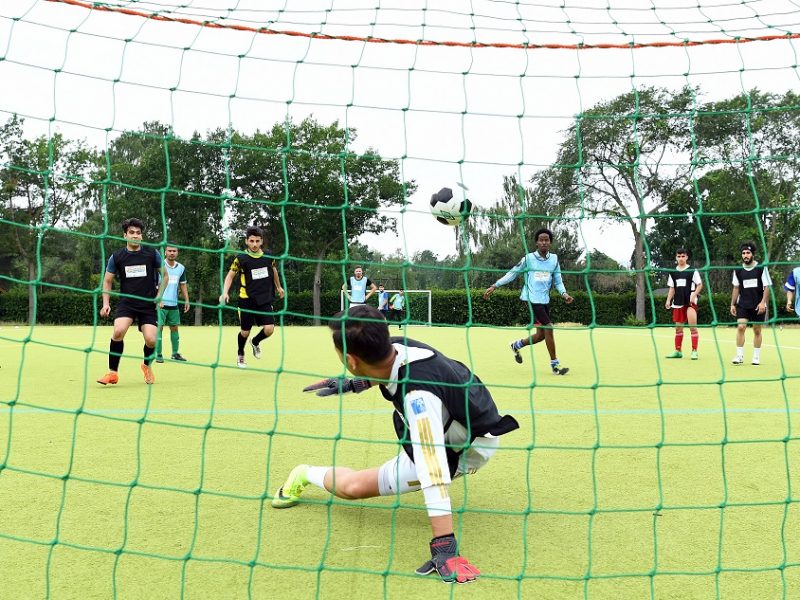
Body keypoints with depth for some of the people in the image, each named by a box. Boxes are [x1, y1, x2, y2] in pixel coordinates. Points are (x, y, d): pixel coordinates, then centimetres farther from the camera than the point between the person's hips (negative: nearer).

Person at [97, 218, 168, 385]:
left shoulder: (152, 253, 0)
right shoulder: (117, 257, 2)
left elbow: (165, 275, 13)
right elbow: (107, 280, 12)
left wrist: (159, 296, 2)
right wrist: (106, 303, 1)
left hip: (148, 304, 0)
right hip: (126, 302, 0)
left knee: (150, 340, -12)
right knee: (118, 331, -25)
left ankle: (147, 366, 22)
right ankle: (112, 373, -10)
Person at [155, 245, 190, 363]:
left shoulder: (181, 268, 8)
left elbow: (183, 285, 17)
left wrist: (186, 300, 10)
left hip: (174, 304, 5)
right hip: (161, 304, -4)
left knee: (174, 328, 9)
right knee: (159, 328, -5)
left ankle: (175, 353, 18)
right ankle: (158, 354, 2)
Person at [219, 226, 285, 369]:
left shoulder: (268, 256, 0)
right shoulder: (241, 258, -10)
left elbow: (274, 270, 21)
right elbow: (230, 275, 0)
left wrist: (278, 287, 31)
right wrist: (225, 293, -15)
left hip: (265, 300, 2)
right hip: (247, 300, -2)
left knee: (269, 329, -11)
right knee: (245, 332, 4)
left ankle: (255, 342, 24)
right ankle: (240, 356, 34)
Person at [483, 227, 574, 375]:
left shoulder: (554, 259, 7)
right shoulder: (528, 258, -3)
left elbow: (558, 281, 10)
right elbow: (512, 273, 5)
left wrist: (564, 293, -10)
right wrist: (494, 286, 2)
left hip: (545, 300, 6)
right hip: (532, 299, -5)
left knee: (541, 334, 9)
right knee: (548, 328, -13)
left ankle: (517, 345, 36)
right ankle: (555, 364, -1)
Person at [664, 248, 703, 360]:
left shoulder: (692, 270, 0)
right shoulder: (673, 272, 11)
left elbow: (700, 285, 1)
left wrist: (694, 295, -14)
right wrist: (668, 300, 4)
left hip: (690, 302, -4)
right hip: (678, 303, 4)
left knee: (693, 327, -10)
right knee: (678, 328, 8)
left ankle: (694, 351, -6)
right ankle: (678, 351, 18)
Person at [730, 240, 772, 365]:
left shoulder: (762, 268, -4)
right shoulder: (738, 270, 4)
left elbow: (767, 287, -4)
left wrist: (763, 302, -15)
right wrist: (733, 304, 8)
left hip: (758, 305, -2)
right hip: (742, 305, 2)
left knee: (757, 330, 5)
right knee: (740, 327, -12)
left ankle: (756, 357, 15)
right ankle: (739, 355, -8)